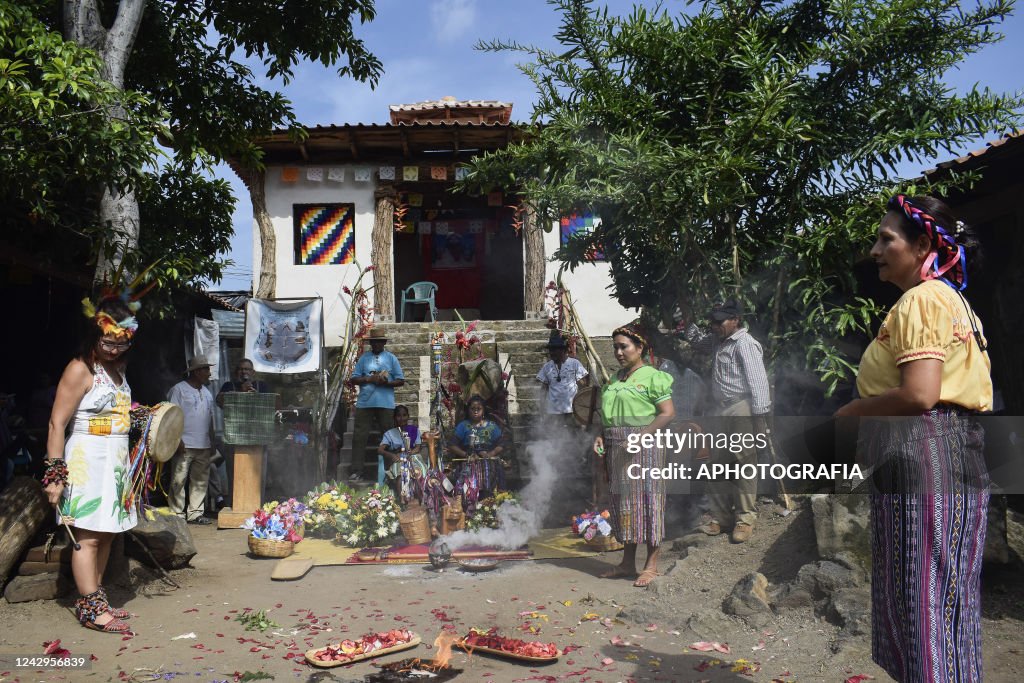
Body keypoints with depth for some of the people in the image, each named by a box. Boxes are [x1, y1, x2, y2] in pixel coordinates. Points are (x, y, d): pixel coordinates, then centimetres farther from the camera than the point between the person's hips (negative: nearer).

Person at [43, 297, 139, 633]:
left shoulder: (117, 368, 12)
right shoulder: (80, 369, -12)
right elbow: (57, 424, -13)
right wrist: (54, 473, -16)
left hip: (116, 462, 8)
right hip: (87, 461, -8)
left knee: (106, 533, 12)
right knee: (88, 536, -4)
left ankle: (95, 598, 23)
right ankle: (90, 607, 4)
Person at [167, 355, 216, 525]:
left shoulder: (207, 392, 17)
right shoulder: (179, 389, -4)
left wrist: (212, 441, 16)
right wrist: (177, 440, -15)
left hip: (204, 446, 7)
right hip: (185, 446, -7)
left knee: (200, 481, 8)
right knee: (178, 481, -3)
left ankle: (195, 513, 14)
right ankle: (177, 514, 4)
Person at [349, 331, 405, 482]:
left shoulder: (391, 358, 8)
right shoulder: (364, 358, 10)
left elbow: (401, 380, 6)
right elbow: (354, 379, 7)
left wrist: (386, 383, -12)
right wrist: (369, 379, -9)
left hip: (386, 403, -1)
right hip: (365, 403, 1)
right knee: (359, 437, -2)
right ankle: (357, 471, 2)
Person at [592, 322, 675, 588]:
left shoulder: (652, 377, -7)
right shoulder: (615, 379, 16)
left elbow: (668, 413, -13)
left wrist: (641, 435, -21)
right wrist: (601, 436, 6)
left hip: (644, 447, -7)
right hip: (617, 449, 8)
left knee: (647, 501, -2)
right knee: (623, 502, 11)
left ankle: (651, 565, 7)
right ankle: (628, 563, 21)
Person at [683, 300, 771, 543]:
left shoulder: (745, 344, -11)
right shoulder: (717, 341, 16)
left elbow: (757, 381, -16)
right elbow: (696, 340, 36)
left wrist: (760, 415, -20)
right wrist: (690, 326, 14)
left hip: (741, 410, -9)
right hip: (720, 409, 9)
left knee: (743, 463, -3)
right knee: (717, 463, 10)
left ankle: (745, 519, 6)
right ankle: (720, 517, 19)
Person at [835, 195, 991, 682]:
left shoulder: (920, 300, -11)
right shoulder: (956, 301, 20)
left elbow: (918, 394, -23)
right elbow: (975, 393, 20)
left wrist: (847, 413, -9)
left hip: (920, 458, -10)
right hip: (963, 457, 10)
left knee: (920, 603, -4)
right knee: (949, 603, 15)